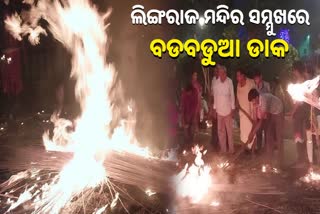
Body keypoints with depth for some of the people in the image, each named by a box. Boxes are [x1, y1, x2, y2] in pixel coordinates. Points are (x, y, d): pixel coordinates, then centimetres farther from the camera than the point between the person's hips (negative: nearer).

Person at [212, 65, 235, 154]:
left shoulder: (229, 82, -12)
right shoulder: (216, 82, -2)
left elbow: (232, 95, -6)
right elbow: (215, 96, 6)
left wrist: (233, 109, -6)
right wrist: (214, 109, 7)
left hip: (228, 110, -3)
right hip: (219, 110, 3)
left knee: (229, 130, 5)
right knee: (220, 131, 10)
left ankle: (231, 148, 17)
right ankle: (223, 149, 20)